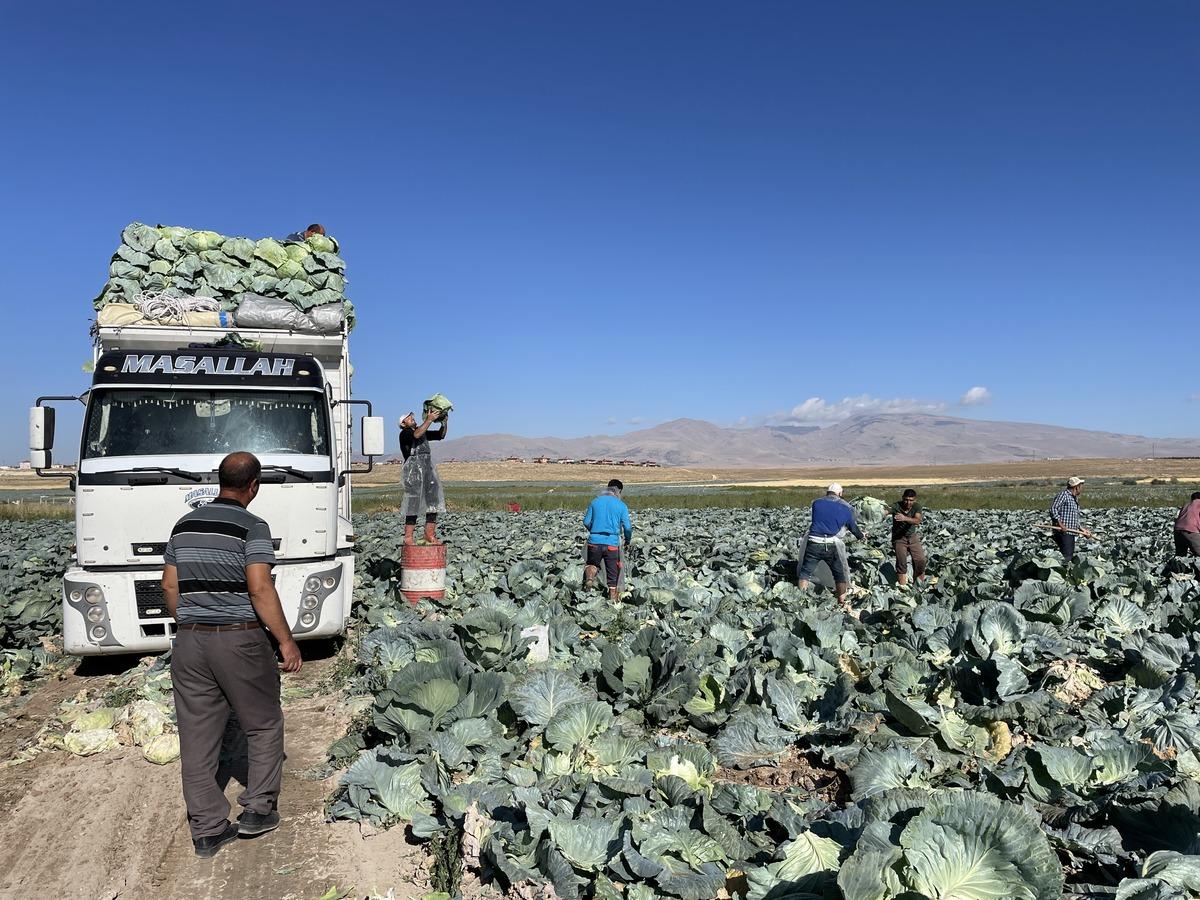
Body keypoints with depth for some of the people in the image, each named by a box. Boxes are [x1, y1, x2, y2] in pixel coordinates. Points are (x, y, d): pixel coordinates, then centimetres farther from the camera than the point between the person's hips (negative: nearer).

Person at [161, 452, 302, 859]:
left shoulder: (184, 525, 9)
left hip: (190, 642, 6)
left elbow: (169, 586, 12)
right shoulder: (252, 527, -11)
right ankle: (258, 808, 15)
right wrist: (286, 640, -13)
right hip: (240, 640, -5)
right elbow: (260, 589, -19)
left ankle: (207, 830, 17)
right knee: (264, 724, 14)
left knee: (197, 736, 10)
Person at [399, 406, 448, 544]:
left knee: (433, 503, 5)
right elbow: (416, 435, -25)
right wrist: (429, 420, -25)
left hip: (428, 470, 8)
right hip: (413, 472, -8)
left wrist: (444, 421, 8)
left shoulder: (423, 432, 21)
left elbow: (440, 435, 23)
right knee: (413, 505, -11)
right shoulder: (405, 433, -3)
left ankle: (430, 535, 9)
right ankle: (408, 538, -10)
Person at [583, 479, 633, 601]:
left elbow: (586, 522, 5)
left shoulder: (595, 502, 6)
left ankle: (589, 576, -8)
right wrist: (627, 541, 15)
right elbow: (627, 527, -2)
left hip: (594, 541, 1)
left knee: (592, 563, 23)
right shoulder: (621, 505, 1)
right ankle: (613, 596, 14)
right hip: (612, 543, -1)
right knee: (613, 572, 11)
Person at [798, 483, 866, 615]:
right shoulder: (846, 508, 5)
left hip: (814, 543, 1)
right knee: (841, 574, 15)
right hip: (832, 545, 0)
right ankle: (842, 602, 17)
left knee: (805, 572, 13)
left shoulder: (816, 503, 6)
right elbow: (853, 527, 17)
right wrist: (862, 536, 40)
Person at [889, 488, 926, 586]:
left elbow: (917, 520, -31)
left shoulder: (917, 507, -13)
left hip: (912, 536, 3)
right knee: (901, 562, -8)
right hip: (899, 538, -3)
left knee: (920, 560, 1)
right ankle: (902, 586, 5)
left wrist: (905, 518, -50)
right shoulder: (896, 506, -20)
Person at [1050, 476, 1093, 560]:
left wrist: (1083, 530, 17)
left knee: (1070, 556, 9)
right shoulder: (1064, 494, -7)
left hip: (1071, 533, 10)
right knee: (1066, 557, -16)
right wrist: (1060, 524, -22)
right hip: (1063, 532, -10)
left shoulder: (1075, 498, 22)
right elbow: (1053, 509, -17)